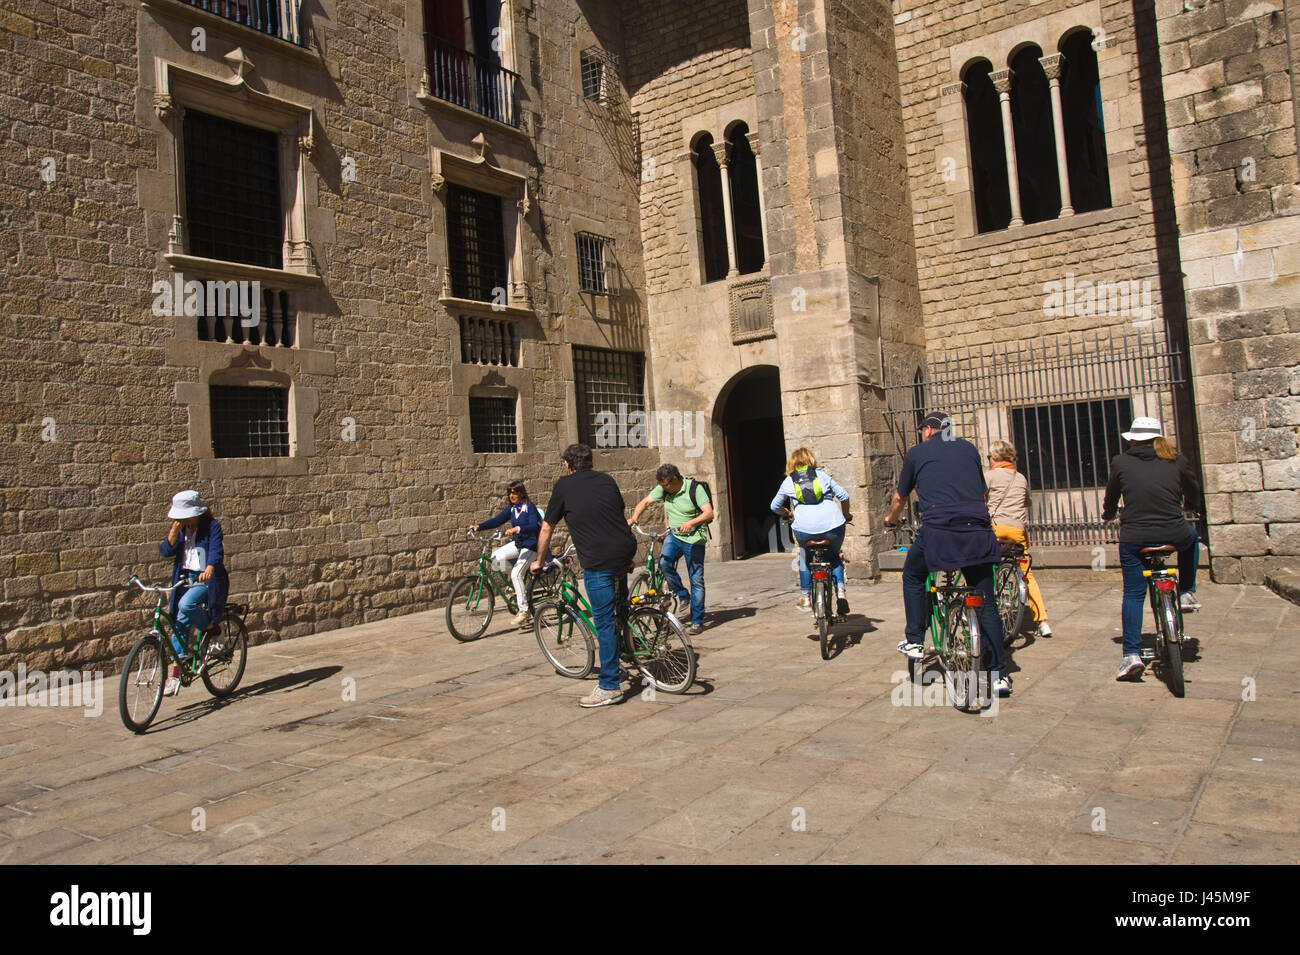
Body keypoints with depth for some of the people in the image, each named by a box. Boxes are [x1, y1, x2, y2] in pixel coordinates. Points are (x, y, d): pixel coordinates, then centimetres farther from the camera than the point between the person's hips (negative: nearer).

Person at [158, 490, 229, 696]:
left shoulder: (212, 526, -8)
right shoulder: (179, 527, 7)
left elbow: (216, 550, -22)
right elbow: (165, 551, -1)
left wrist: (209, 569, -42)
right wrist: (174, 532, -16)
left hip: (207, 578, -6)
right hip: (184, 578, 6)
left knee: (186, 605, -33)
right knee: (179, 623, 1)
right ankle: (177, 672, 9)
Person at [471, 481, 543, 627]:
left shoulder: (530, 507, -14)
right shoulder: (511, 508, 7)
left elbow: (533, 526, -28)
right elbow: (497, 520, -1)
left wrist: (517, 529, -45)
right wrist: (479, 526, -16)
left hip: (531, 545, -7)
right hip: (517, 543, 7)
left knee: (516, 573, -21)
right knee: (497, 556, -19)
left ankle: (524, 610, -11)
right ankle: (516, 584, 3)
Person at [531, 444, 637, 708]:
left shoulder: (564, 486, 4)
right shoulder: (607, 480, 17)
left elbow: (546, 529, 11)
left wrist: (538, 561, 26)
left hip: (598, 560, -5)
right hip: (626, 550, 5)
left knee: (604, 621, -1)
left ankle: (610, 687, 4)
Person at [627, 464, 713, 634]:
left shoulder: (694, 488, -15)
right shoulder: (663, 489, -1)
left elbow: (709, 513, -19)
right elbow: (644, 502, 3)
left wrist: (690, 523, -33)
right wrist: (633, 518, -15)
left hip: (694, 539, -4)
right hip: (674, 536, 4)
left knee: (696, 580, -2)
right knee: (664, 562, -25)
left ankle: (697, 620, 9)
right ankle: (681, 595, -2)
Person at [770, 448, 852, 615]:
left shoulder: (788, 482, 17)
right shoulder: (822, 475, 18)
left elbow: (775, 506, 26)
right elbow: (844, 496, 12)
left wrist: (788, 515, 45)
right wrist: (845, 516, 29)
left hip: (804, 528, -1)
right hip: (833, 526, 1)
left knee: (804, 557, 27)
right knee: (834, 557, 25)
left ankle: (805, 598, 25)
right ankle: (841, 590, 6)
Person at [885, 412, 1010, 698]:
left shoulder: (917, 453, 13)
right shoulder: (969, 449, 20)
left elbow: (900, 497, 23)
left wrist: (891, 519, 43)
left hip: (938, 530, -3)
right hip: (978, 531, 3)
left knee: (913, 577, 24)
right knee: (987, 603, 10)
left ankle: (914, 642, 21)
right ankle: (998, 674, 11)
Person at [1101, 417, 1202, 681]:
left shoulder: (1121, 462, 3)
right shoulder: (1177, 461, 6)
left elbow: (1111, 499, 15)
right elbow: (1194, 497, 21)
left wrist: (1108, 514, 38)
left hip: (1134, 538, -1)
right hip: (1174, 535, 1)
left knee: (1133, 594, 9)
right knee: (1191, 535, 37)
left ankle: (1131, 654, 0)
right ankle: (1187, 593, 33)